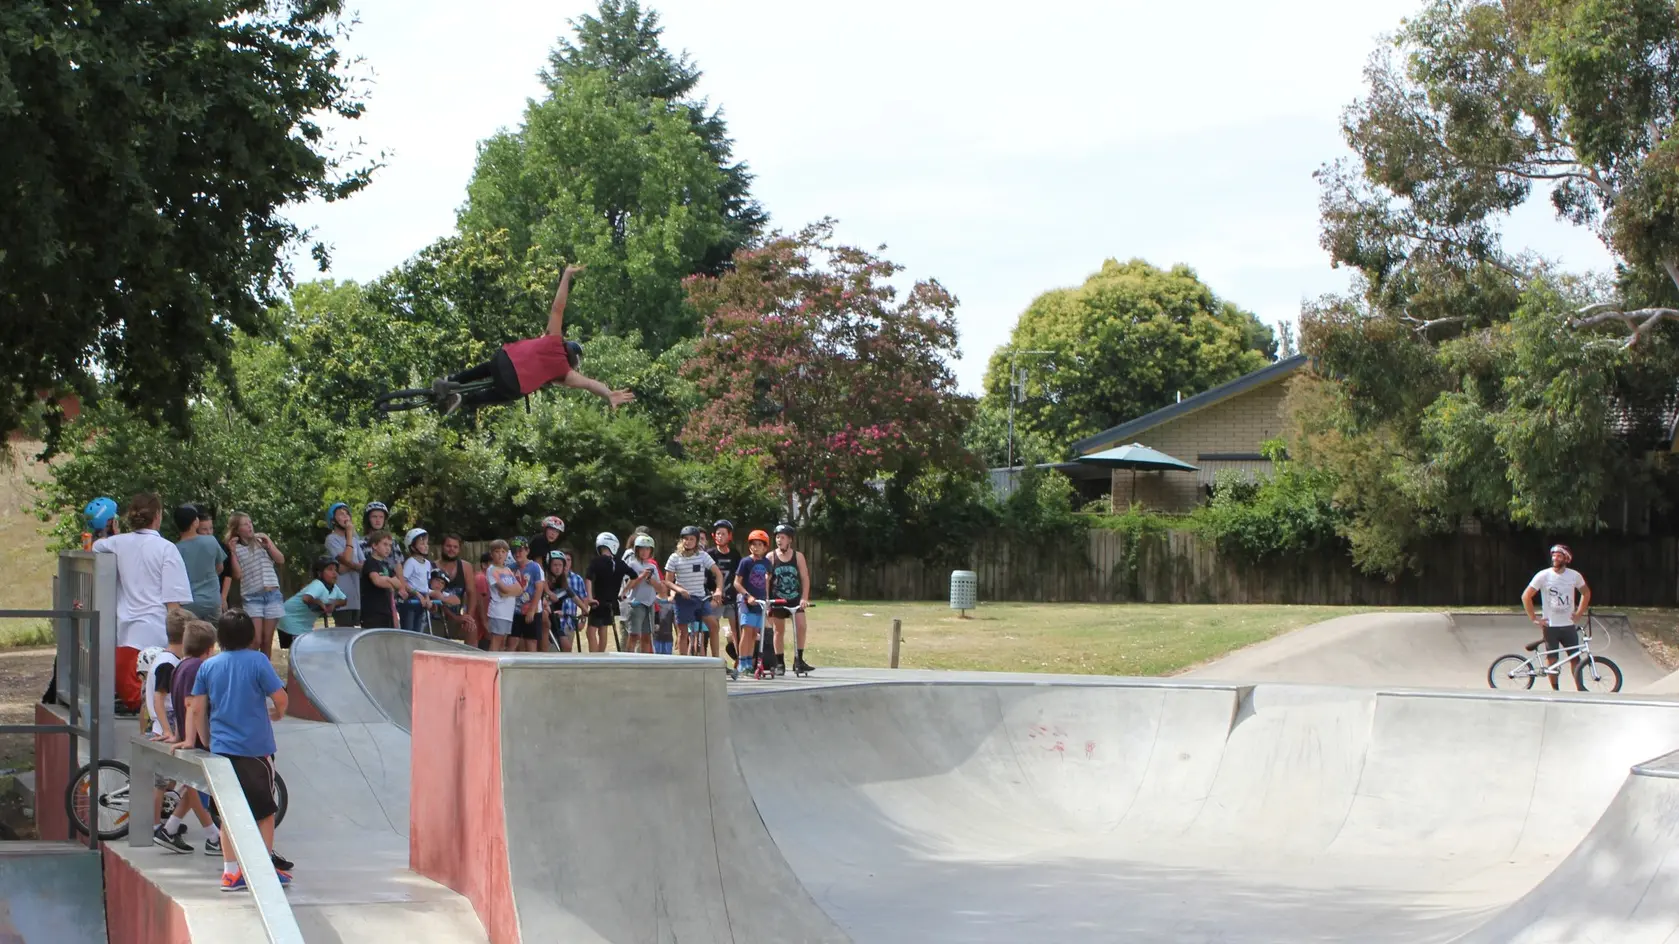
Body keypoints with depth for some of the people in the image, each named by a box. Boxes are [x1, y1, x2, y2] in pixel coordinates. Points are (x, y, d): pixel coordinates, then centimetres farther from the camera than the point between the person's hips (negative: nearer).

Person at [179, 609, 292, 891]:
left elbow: (197, 708, 5)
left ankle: (231, 872, 8)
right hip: (255, 748, -4)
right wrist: (277, 714, 13)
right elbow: (280, 698, -9)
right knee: (265, 810, 8)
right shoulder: (257, 661, -7)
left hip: (221, 749, 4)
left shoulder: (208, 666, 5)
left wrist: (203, 740, 17)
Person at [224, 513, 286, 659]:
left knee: (267, 641, 4)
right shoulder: (236, 548, 3)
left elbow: (281, 560, 7)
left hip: (272, 595, 2)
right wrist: (233, 552, -11)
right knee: (255, 641, -13)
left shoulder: (261, 541, 10)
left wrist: (268, 543, -3)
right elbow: (237, 575, -6)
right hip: (252, 597, -2)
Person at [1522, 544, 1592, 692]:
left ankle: (1580, 688, 14)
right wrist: (1534, 619, -8)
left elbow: (1586, 593, 16)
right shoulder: (1543, 576, -9)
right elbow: (1526, 596, -7)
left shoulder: (1574, 575, -2)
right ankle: (1555, 690, 12)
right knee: (1552, 659, 3)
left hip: (1569, 625, 2)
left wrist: (1579, 613, 7)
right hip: (1550, 625, -2)